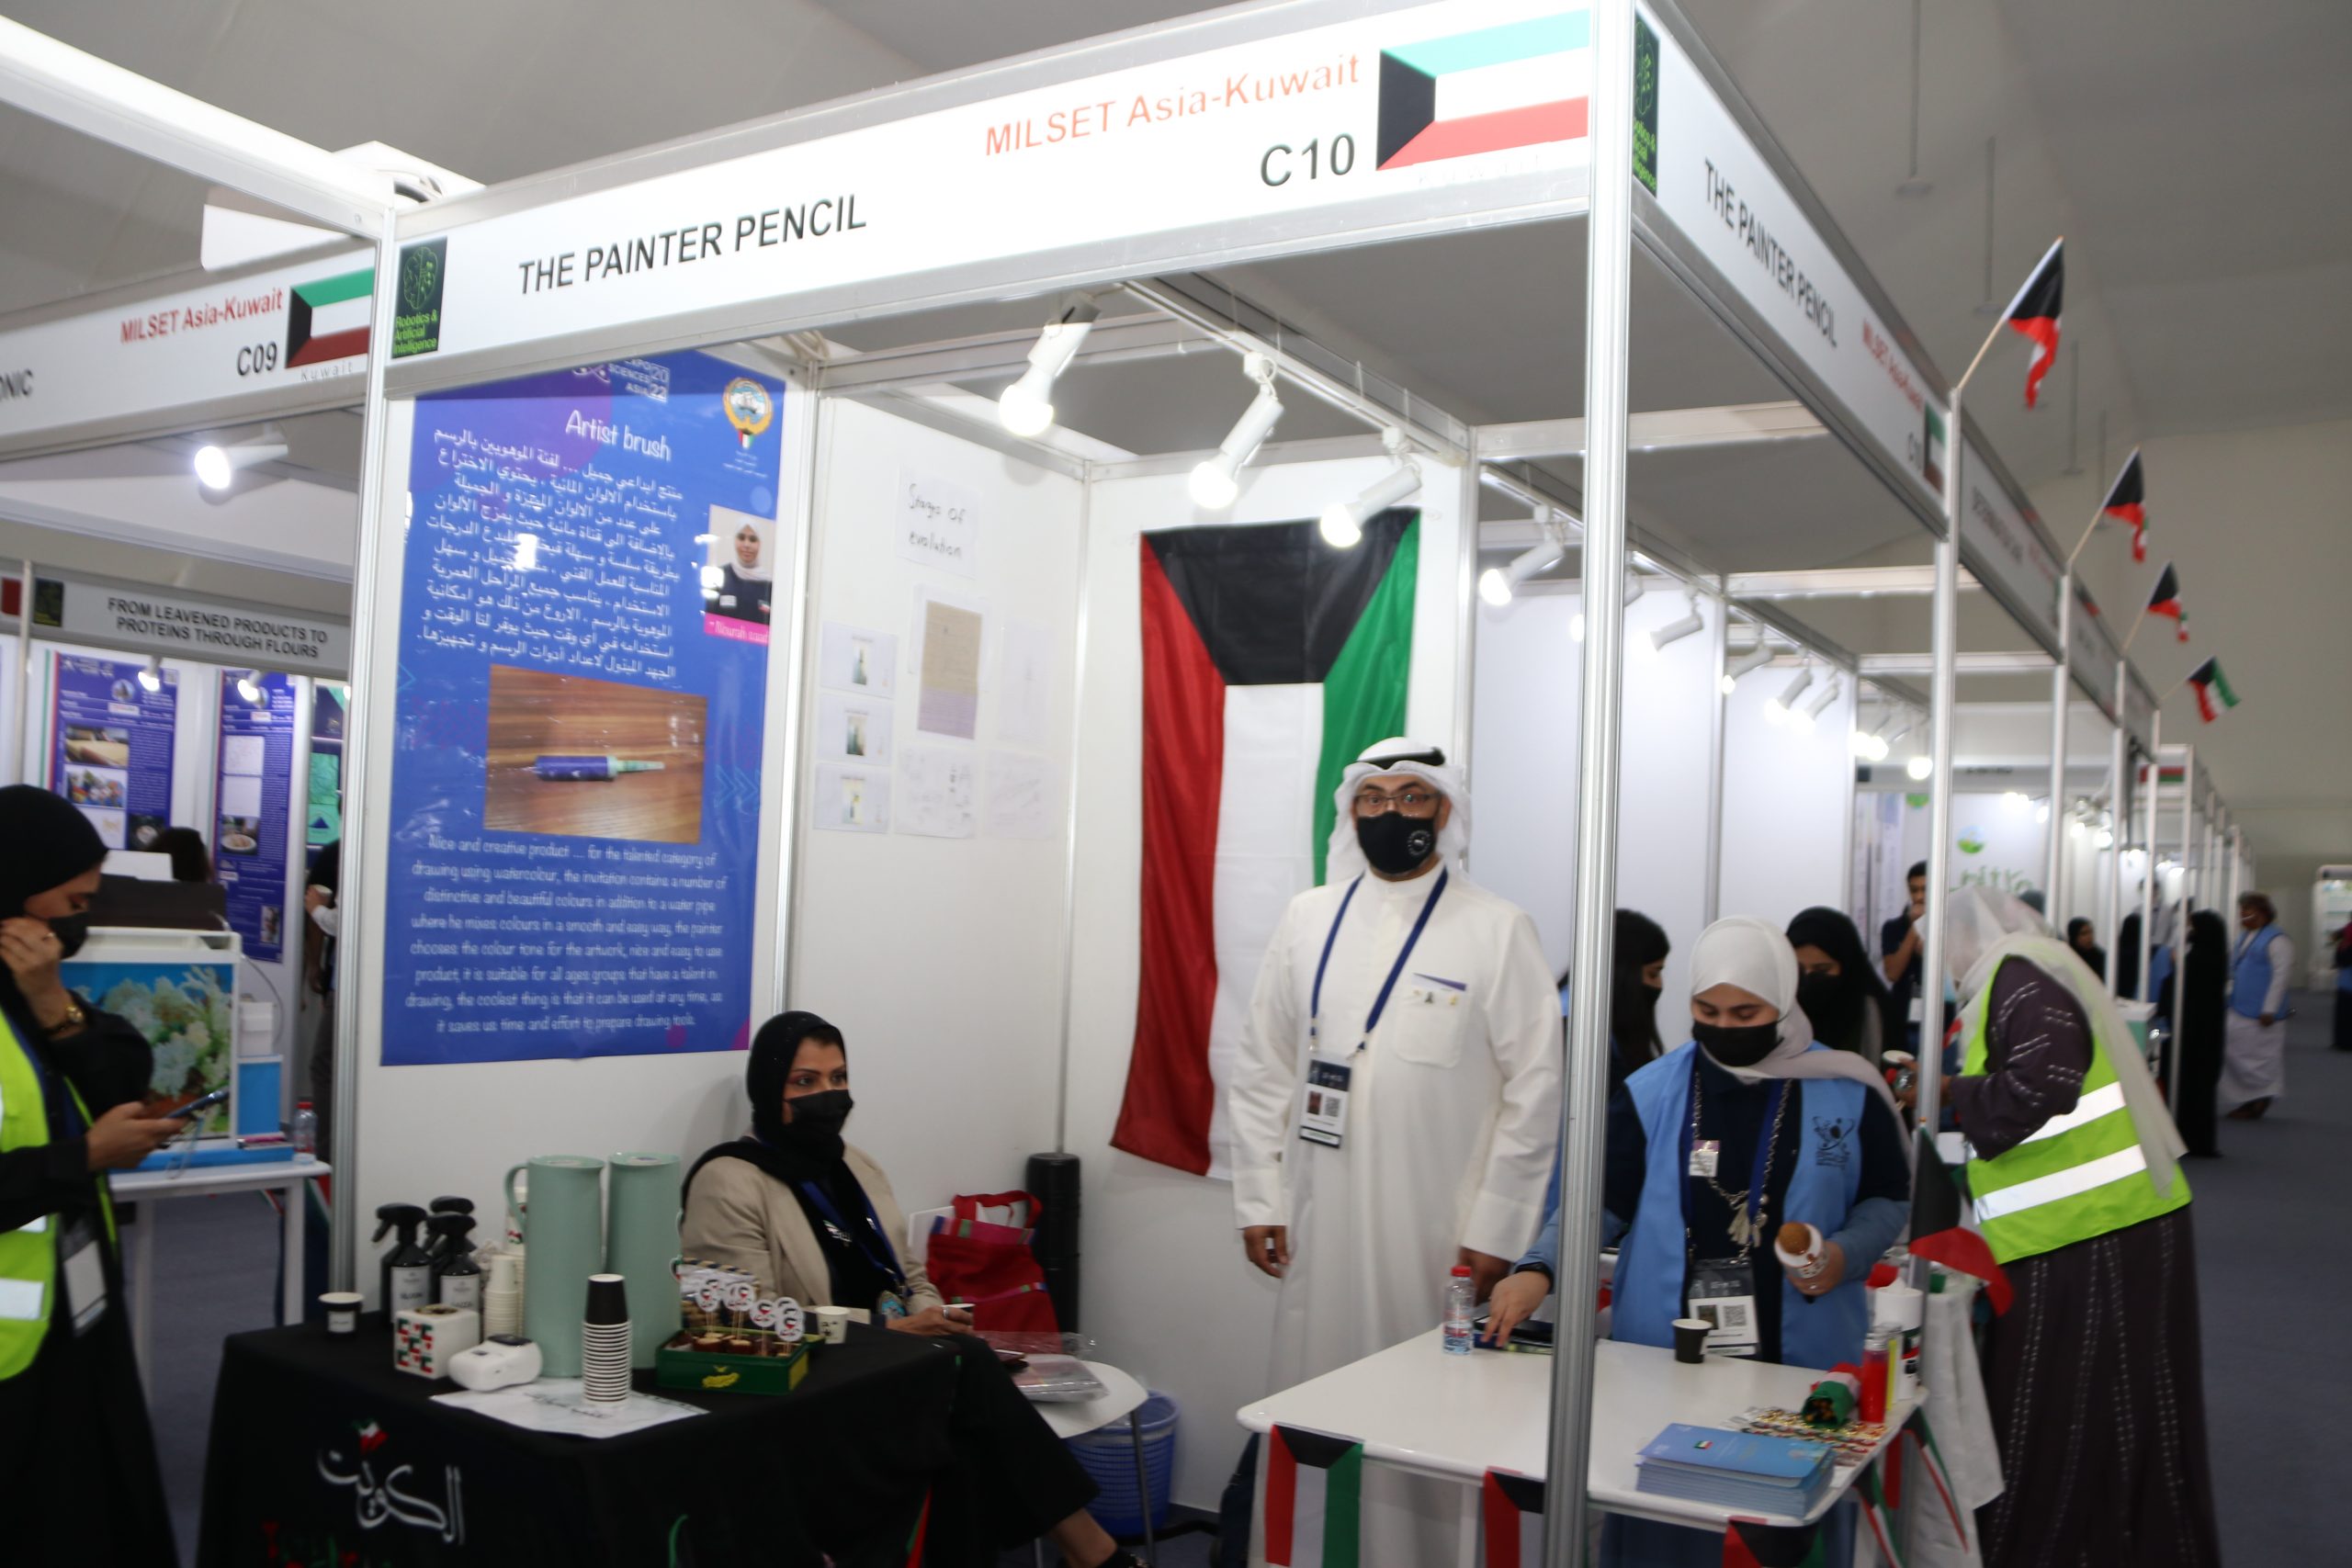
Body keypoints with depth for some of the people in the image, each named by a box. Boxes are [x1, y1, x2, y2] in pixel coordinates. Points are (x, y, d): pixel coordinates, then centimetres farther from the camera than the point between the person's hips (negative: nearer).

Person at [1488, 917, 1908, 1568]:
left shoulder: (1848, 1092, 0)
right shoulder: (1652, 1093, 1)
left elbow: (1888, 1200, 10)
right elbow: (1598, 1201, -1)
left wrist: (1845, 1256, -10)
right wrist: (1538, 1268, -17)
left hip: (1802, 1367, 0)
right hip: (1662, 1362, 0)